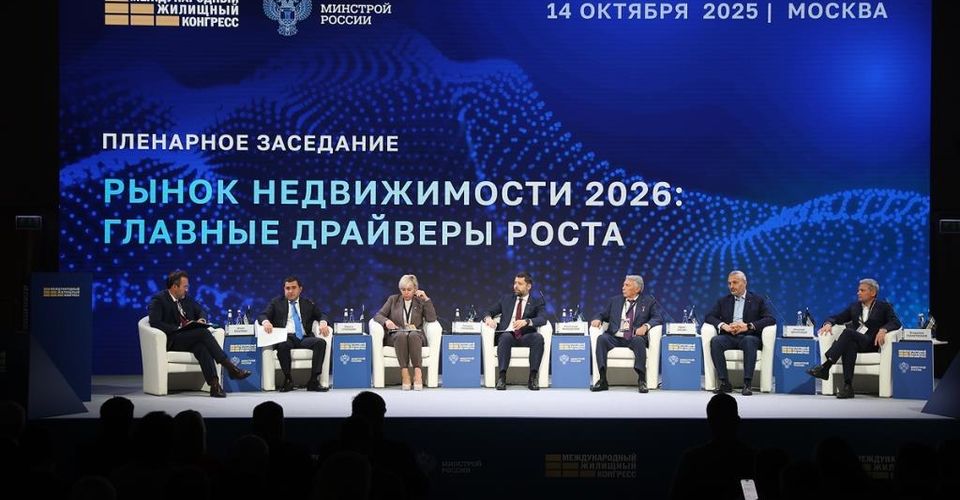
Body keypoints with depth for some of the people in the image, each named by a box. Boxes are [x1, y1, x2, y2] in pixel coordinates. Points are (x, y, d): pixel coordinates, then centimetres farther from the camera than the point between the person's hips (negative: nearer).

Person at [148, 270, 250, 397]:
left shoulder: (186, 299, 18)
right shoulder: (159, 300, -3)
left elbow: (200, 311, 29)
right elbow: (155, 323, -15)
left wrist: (201, 320, 5)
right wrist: (178, 328, -21)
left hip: (190, 338, 5)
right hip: (172, 341, -5)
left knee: (202, 347, -31)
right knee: (203, 332, -29)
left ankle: (214, 384, -44)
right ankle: (230, 367, -31)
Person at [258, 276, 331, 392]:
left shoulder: (308, 304, 21)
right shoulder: (276, 302, 17)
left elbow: (321, 315, 18)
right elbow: (262, 316, 7)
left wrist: (323, 323, -8)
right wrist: (266, 322, -18)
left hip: (304, 338, 2)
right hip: (285, 337, -2)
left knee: (321, 342, -28)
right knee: (283, 345, -38)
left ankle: (314, 381, -27)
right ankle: (288, 380, -22)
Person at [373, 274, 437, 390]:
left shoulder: (420, 301, 14)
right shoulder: (393, 299, 14)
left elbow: (432, 319, 1)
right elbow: (378, 315, 6)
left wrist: (426, 299, -5)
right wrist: (386, 321, -16)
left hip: (416, 336, 0)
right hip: (395, 336, 0)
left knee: (413, 335, -37)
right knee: (402, 335, -37)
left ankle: (418, 373, -46)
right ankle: (404, 373, -45)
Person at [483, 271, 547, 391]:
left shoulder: (537, 302, 12)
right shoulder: (506, 299, 20)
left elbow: (542, 319, -6)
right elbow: (489, 312, 20)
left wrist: (526, 321, -26)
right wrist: (488, 318, -6)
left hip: (526, 337, -1)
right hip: (507, 335, 1)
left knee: (538, 337, -34)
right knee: (505, 337, -36)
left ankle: (533, 378, -33)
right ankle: (501, 377, -41)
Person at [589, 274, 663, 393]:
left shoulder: (649, 302, 11)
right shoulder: (615, 300, 21)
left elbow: (658, 318, 1)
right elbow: (603, 314, 23)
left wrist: (646, 326, -18)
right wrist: (597, 319, -2)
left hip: (634, 338, -2)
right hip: (615, 338, 2)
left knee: (638, 340, -37)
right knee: (601, 338, -29)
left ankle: (641, 380, -33)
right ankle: (603, 380, -31)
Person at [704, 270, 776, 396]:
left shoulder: (758, 300, 11)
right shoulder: (723, 301, 20)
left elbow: (770, 319, -2)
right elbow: (709, 317, 9)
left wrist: (748, 326, -16)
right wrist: (723, 326, -12)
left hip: (749, 336, -2)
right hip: (729, 337, 3)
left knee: (749, 341, -38)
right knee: (715, 341, -31)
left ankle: (747, 384, -38)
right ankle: (724, 382, -28)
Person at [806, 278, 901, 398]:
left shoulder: (884, 307, 9)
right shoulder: (854, 306, 22)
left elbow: (896, 323, -5)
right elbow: (836, 318, 19)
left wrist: (883, 329, -26)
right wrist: (828, 324, -6)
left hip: (871, 343, -3)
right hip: (853, 341, 3)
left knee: (848, 332, -33)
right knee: (849, 345, -38)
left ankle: (825, 367, -45)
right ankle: (848, 386, -46)